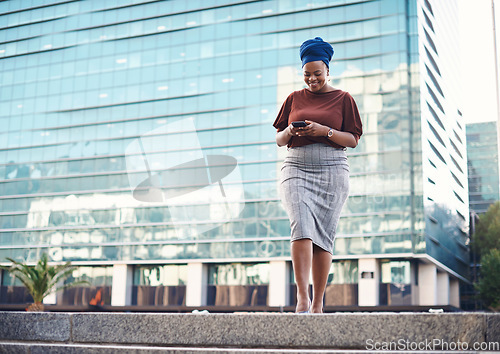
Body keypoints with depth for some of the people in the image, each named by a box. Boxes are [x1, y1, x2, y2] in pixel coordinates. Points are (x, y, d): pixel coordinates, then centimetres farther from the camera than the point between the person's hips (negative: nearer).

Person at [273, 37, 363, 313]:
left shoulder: (343, 99, 10)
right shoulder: (294, 99, 16)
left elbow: (353, 140, 3)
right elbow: (279, 140, 16)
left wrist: (324, 130, -12)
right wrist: (290, 132, -7)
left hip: (332, 169, -1)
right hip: (296, 168, 1)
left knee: (324, 234, -3)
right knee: (301, 225, -18)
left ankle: (318, 304, 1)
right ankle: (302, 295, -22)